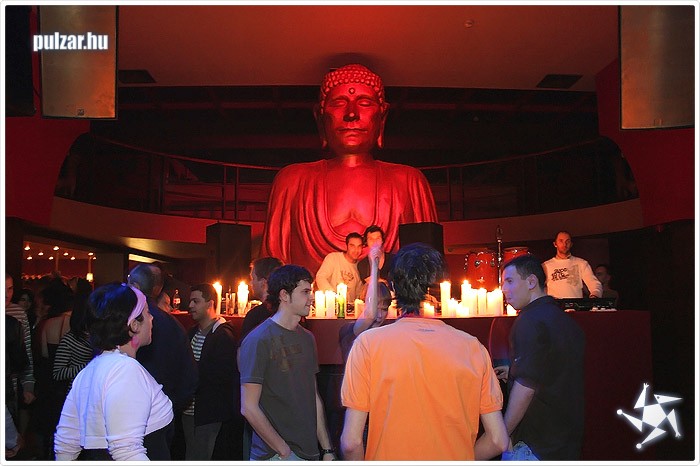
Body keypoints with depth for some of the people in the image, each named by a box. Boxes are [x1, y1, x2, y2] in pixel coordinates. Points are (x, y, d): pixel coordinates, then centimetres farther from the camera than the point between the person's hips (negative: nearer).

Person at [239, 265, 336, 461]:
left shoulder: (307, 338, 8)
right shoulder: (258, 340, -14)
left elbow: (314, 397, 10)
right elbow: (248, 408, -16)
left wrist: (327, 450, 6)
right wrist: (284, 451, -14)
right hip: (275, 456, -6)